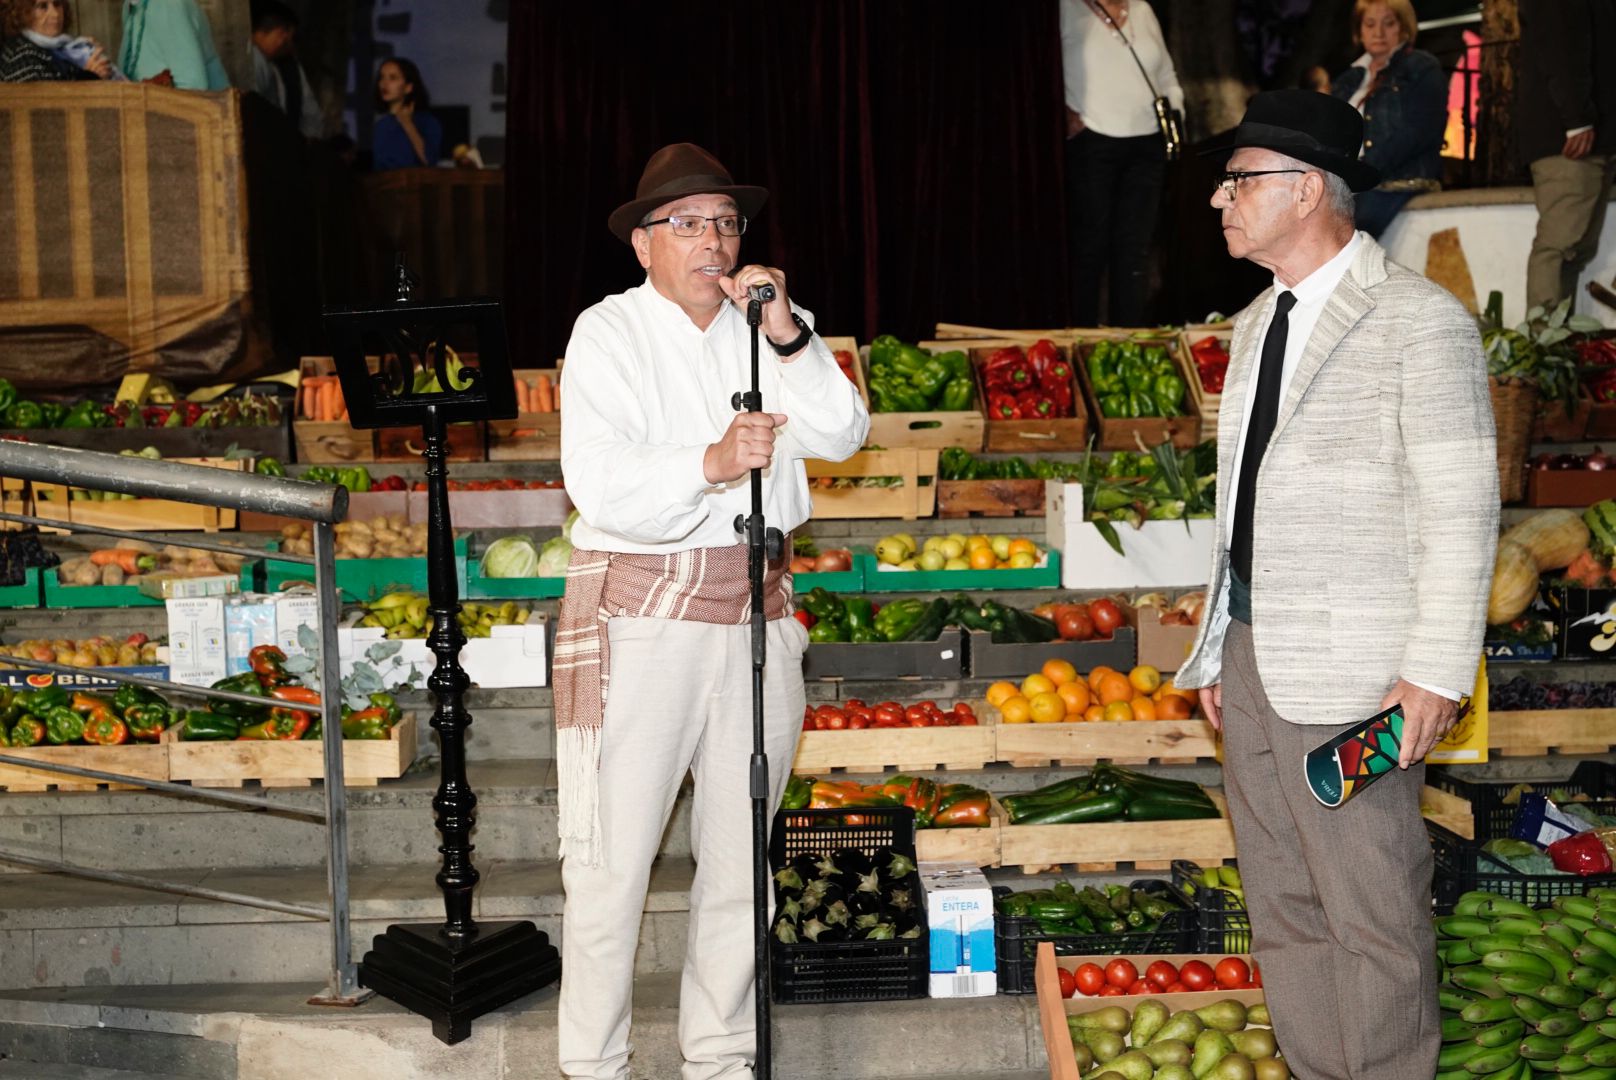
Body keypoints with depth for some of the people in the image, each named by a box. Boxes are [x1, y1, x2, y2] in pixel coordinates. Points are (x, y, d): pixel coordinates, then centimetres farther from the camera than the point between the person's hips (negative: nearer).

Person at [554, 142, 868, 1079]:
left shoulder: (765, 326, 11)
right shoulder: (610, 332, -2)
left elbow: (842, 433, -2)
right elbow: (600, 483, -16)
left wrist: (787, 336, -13)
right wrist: (710, 465, -30)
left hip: (756, 610, 5)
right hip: (641, 613, -4)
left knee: (741, 856, 12)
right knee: (612, 861, -3)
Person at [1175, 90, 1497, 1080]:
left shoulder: (1420, 320, -8)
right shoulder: (1257, 322, 14)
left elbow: (1462, 509, -12)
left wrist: (1437, 672, -15)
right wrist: (1220, 646, 13)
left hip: (1349, 675, -8)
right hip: (1250, 658, 8)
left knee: (1373, 915, 2)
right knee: (1282, 906, 16)